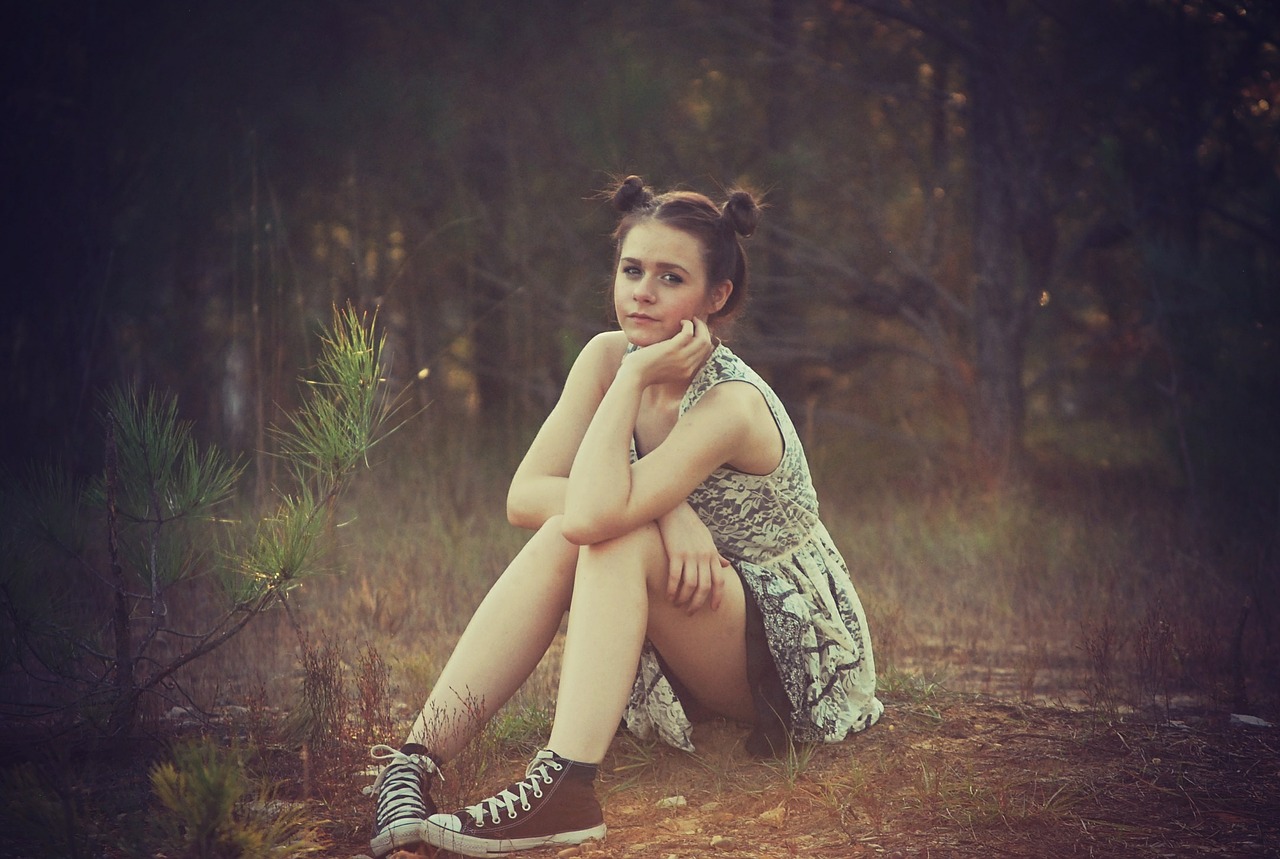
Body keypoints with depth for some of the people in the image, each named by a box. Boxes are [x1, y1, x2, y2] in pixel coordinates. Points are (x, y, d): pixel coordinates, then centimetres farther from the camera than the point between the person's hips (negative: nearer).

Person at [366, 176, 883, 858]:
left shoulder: (730, 404, -26)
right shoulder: (608, 356, -4)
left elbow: (596, 513, -39)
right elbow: (524, 496, -13)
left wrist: (634, 377, -30)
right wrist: (664, 511, -25)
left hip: (796, 654, -6)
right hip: (692, 652, 6)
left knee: (614, 540, -29)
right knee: (561, 537, -21)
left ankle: (564, 787, -40)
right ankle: (416, 762, -28)